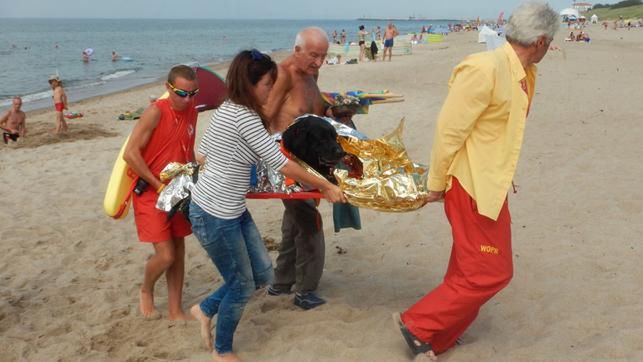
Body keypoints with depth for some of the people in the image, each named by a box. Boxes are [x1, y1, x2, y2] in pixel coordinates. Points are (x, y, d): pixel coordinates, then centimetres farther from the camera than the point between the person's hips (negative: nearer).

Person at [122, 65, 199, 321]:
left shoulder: (191, 111, 1)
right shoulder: (156, 112, -19)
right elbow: (130, 154, -21)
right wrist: (158, 185, -19)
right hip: (150, 192, -6)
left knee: (178, 250, 10)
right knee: (165, 255, -9)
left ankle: (175, 310, 22)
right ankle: (146, 291, 22)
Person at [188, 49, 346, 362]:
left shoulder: (227, 109, 7)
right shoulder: (244, 116, -22)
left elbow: (202, 154, 17)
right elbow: (282, 165, -20)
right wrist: (326, 187, -10)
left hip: (233, 211, 9)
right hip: (214, 216, -9)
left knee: (262, 275, 14)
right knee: (242, 285, 8)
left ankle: (205, 309, 33)